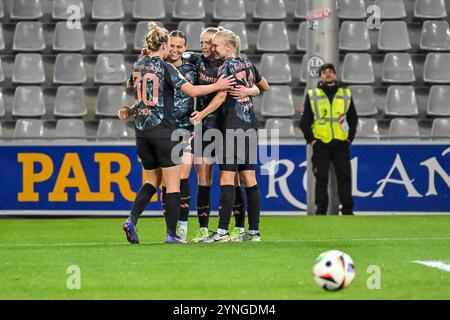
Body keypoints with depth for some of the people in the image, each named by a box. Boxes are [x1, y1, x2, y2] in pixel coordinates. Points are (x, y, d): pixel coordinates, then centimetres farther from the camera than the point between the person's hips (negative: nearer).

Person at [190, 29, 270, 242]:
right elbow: (264, 86, 28)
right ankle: (254, 231, 7)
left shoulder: (227, 67, -10)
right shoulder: (247, 64, 13)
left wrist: (202, 113, -20)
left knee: (227, 178, -10)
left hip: (232, 126, -8)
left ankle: (222, 231, -15)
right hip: (250, 126, 8)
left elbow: (221, 96, -20)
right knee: (249, 178, 8)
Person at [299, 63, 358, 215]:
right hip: (320, 144, -1)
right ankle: (321, 211, 4)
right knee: (321, 178, 0)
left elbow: (353, 118, 16)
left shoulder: (346, 94, 10)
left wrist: (350, 137, 6)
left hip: (341, 143, 1)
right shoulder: (312, 95, 6)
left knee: (344, 177, 0)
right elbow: (305, 120, 7)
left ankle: (347, 210, 3)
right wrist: (310, 139, -2)